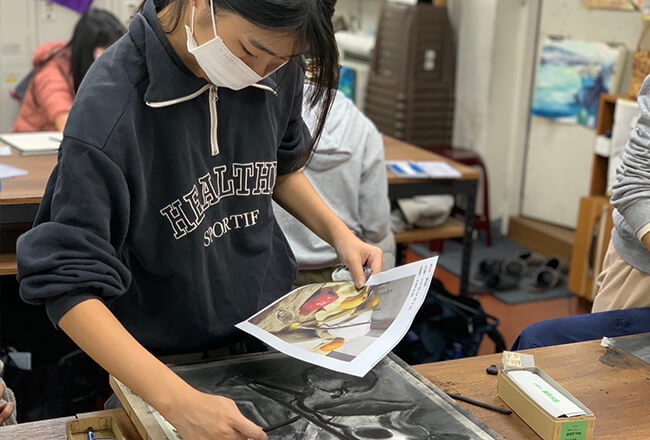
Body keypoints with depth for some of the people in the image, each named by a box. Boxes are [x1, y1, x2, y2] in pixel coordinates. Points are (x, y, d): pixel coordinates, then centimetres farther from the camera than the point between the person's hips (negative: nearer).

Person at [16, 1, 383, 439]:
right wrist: (177, 400, -37)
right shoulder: (110, 109, -27)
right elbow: (70, 284, -27)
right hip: (163, 357, -5)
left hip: (271, 322, 5)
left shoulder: (276, 66, -12)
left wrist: (339, 234, -6)